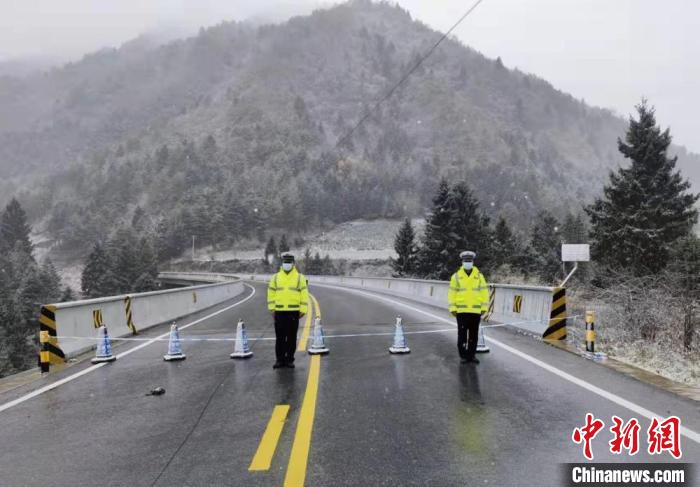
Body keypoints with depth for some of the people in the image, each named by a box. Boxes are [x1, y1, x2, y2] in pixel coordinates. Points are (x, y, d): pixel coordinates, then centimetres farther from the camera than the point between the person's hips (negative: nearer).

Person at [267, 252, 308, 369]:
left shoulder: (300, 277, 3)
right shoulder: (275, 277, 8)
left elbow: (304, 294, 1)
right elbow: (271, 293, 10)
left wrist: (303, 310, -5)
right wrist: (272, 308, 2)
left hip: (294, 312, -1)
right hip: (279, 312, 1)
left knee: (292, 338, 5)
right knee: (279, 337, 3)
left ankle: (289, 359, 14)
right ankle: (280, 359, 12)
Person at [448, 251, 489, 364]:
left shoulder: (479, 276, 6)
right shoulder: (456, 276, 3)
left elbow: (484, 292, 5)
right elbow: (452, 293, 2)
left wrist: (484, 307, -1)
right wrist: (452, 308, -4)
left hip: (475, 311, 1)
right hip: (461, 311, -1)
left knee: (474, 334, 6)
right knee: (462, 334, 1)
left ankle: (471, 355, 17)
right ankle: (463, 355, 10)